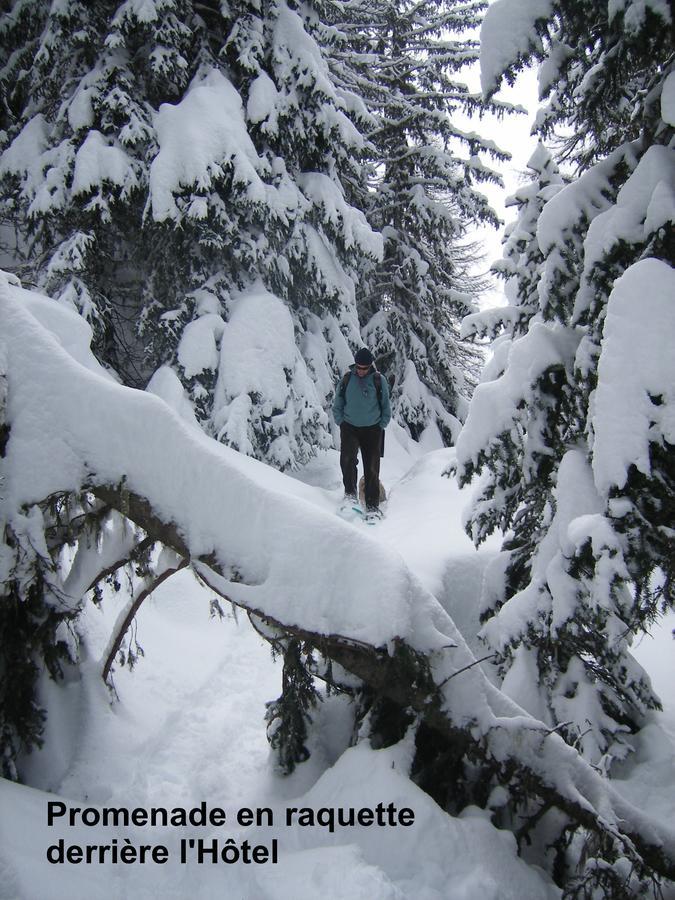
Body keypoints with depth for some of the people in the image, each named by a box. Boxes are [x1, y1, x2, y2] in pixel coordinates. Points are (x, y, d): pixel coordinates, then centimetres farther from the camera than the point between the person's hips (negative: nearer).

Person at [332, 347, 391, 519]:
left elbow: (386, 407, 6)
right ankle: (350, 493, -6)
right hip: (350, 428, 1)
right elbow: (337, 405, 9)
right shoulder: (346, 379, 0)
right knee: (347, 458, -22)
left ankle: (373, 506, 6)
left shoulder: (379, 381, -3)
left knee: (372, 468, -1)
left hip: (372, 429, 0)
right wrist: (341, 423, 0)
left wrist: (381, 426, 0)